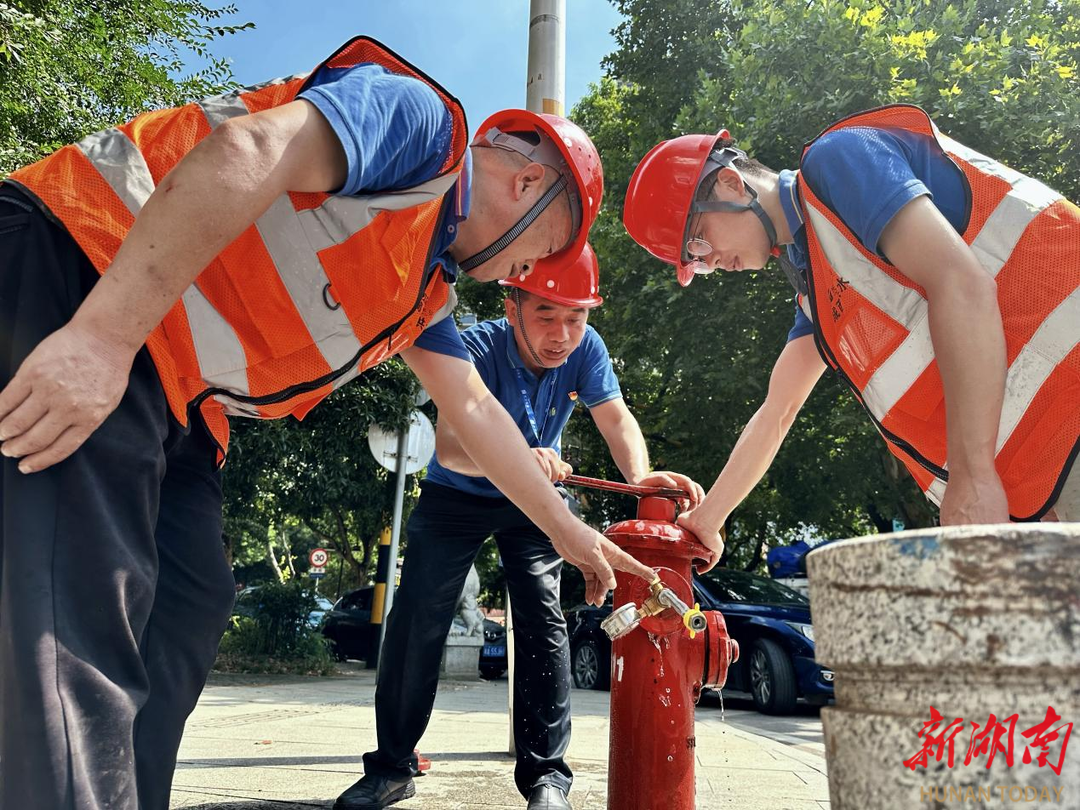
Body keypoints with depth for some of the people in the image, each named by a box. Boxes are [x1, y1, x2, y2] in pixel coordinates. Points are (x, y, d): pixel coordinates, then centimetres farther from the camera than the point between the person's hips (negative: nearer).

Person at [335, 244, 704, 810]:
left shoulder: (585, 349, -20)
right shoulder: (479, 349, -31)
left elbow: (615, 417, -25)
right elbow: (449, 445, -45)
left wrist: (640, 474, -48)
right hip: (457, 495, -2)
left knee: (543, 622, -10)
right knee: (416, 622, -6)